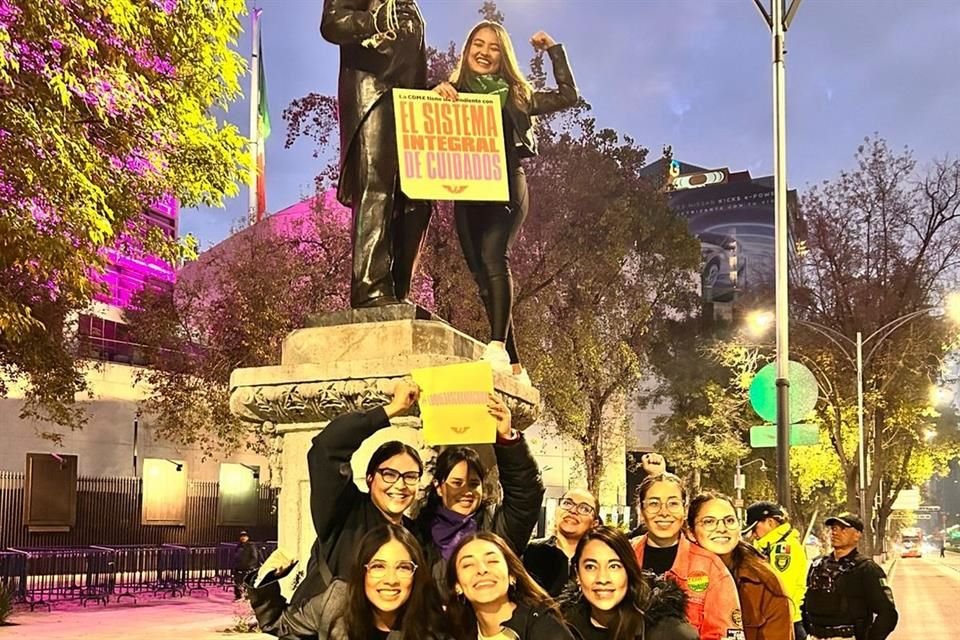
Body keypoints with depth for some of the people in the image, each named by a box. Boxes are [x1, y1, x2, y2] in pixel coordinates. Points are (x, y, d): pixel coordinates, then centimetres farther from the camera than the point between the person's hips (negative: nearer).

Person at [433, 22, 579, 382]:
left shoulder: (515, 96, 15)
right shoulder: (454, 93, 15)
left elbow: (568, 96, 18)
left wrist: (554, 50, 17)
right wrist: (435, 95, -17)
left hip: (506, 188, -2)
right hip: (467, 193, 2)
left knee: (494, 256, -27)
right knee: (482, 274, -1)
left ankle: (498, 348, -35)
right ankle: (514, 366, 5)